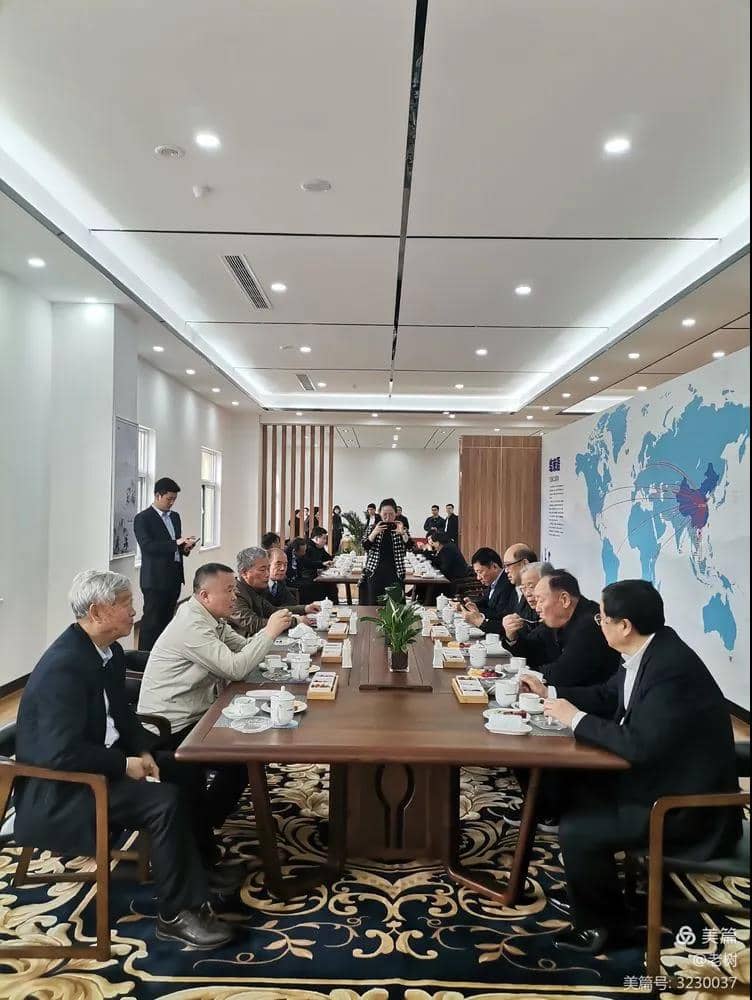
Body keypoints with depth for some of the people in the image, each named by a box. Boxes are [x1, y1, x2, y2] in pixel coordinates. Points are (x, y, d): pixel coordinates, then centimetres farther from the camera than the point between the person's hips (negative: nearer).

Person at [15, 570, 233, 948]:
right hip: (56, 793, -9)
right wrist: (126, 764, -20)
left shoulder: (110, 651, 2)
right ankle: (174, 914, -4)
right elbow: (62, 753, -30)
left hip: (98, 765, 9)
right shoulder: (64, 665, -26)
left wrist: (143, 751, -3)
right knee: (165, 801, -22)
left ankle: (195, 892, 5)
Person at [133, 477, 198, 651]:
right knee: (152, 622, -4)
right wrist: (176, 543, -24)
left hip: (174, 576, 7)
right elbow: (147, 546, -18)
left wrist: (185, 547, 1)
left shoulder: (175, 516, 17)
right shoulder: (142, 519, -6)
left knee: (167, 619, 9)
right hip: (155, 578, -7)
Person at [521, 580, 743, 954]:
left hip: (688, 804, -9)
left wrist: (576, 718, -20)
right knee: (574, 791, 8)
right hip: (659, 774, 10)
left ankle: (601, 923, 11)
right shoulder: (649, 652, 0)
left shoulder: (672, 668, -30)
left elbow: (639, 744, -32)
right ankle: (589, 892, 26)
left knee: (576, 830, -15)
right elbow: (607, 696, 15)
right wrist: (550, 692, 10)